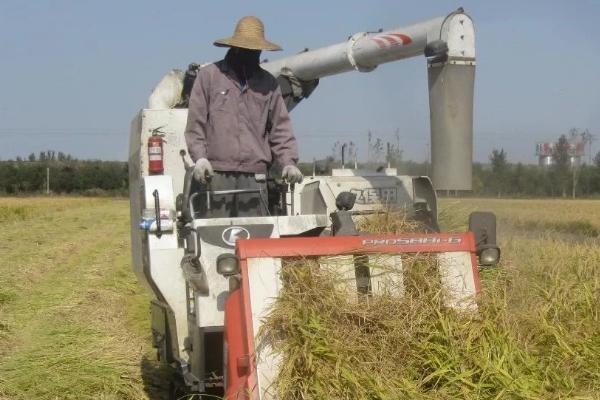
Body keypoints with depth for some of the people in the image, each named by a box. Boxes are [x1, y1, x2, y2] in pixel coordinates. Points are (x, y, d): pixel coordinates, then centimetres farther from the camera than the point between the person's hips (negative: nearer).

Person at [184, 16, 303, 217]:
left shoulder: (269, 83, 16)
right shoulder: (208, 76, 7)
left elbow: (281, 128, 14)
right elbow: (195, 122, 4)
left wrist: (289, 162, 0)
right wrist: (199, 157, -7)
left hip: (255, 174, 2)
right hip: (216, 173, -2)